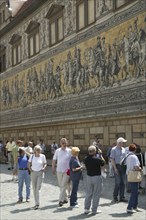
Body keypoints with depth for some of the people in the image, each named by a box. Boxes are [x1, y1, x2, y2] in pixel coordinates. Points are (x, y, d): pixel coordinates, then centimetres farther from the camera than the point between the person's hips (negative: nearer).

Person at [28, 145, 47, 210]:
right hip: (33, 173, 2)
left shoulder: (43, 156, -2)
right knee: (34, 189, 7)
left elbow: (45, 164, 6)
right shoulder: (32, 156, 1)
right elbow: (29, 163, 11)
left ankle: (37, 204, -8)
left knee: (38, 188, -11)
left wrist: (44, 168, -13)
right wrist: (30, 168, -6)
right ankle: (36, 203, 18)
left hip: (40, 173, -2)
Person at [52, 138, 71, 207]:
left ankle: (61, 200, -6)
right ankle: (65, 198, 25)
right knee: (61, 186, 11)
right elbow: (54, 160, 8)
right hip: (59, 171, 3)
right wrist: (53, 169, 5)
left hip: (67, 171, -3)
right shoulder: (57, 151, 4)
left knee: (63, 186, -8)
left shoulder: (69, 151, -3)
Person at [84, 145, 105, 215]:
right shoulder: (97, 159, -20)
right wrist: (101, 155, 6)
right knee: (96, 194, 6)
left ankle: (86, 209, 18)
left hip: (89, 177, 5)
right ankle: (94, 210, 10)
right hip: (97, 177, -5)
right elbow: (103, 163, -2)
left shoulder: (86, 159, -6)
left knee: (88, 193, 16)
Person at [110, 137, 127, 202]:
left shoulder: (123, 149, 11)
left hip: (123, 167, 6)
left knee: (123, 182, 6)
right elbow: (112, 159, -10)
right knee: (118, 182, -8)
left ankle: (122, 197, 14)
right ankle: (115, 197, 7)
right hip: (117, 166, -6)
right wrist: (115, 168, -15)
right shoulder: (114, 149, -7)